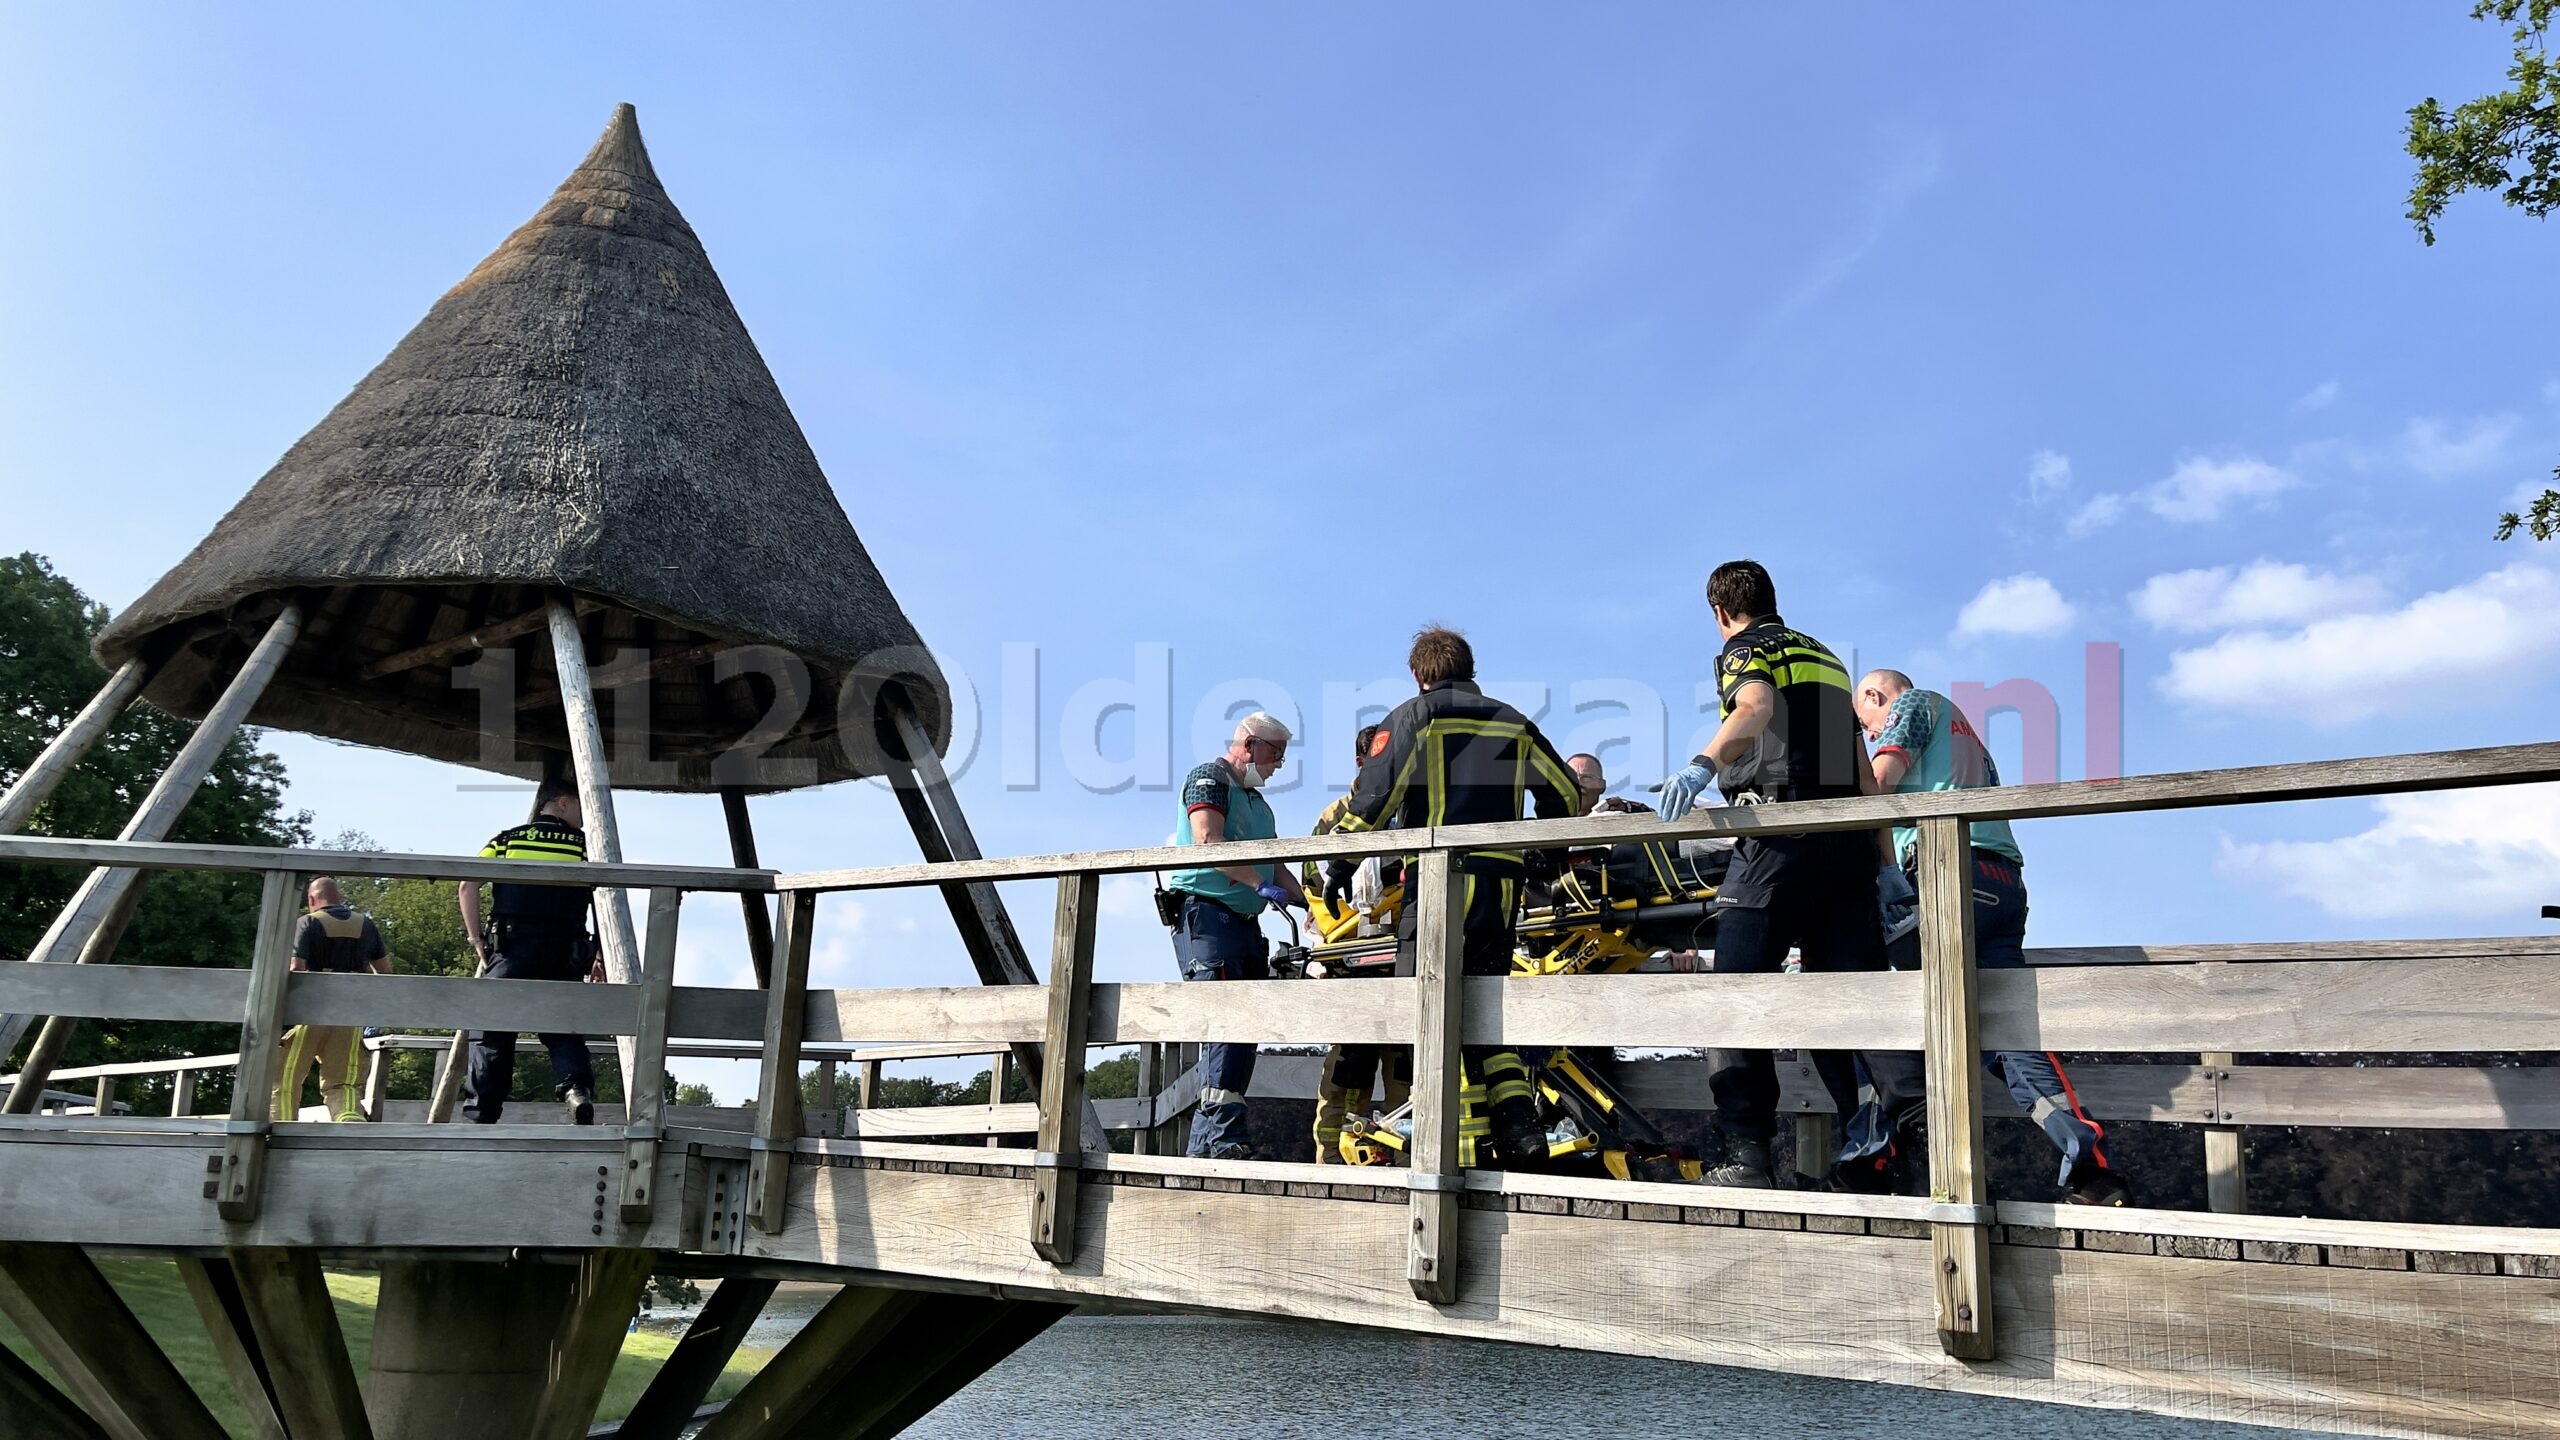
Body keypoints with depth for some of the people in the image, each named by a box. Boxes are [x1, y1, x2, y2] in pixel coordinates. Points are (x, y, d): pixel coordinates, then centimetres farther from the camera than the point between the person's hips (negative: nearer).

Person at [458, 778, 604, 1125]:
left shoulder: (507, 839, 16)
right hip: (566, 951, 0)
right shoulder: (585, 845, 13)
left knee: (490, 1030, 7)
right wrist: (602, 957, 9)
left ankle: (480, 1114, 3)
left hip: (511, 949, 0)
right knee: (563, 1030, 8)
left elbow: (468, 884, 3)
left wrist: (476, 941, 5)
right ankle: (576, 1087, -16)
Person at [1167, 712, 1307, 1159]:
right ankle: (1223, 1136, -24)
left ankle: (1203, 1142, 5)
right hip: (1205, 914, -9)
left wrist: (1310, 903, 7)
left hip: (1244, 923, 9)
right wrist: (1259, 884, -22)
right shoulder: (1209, 778, -1)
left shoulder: (1259, 804, 27)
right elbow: (1207, 841, -16)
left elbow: (1275, 865, 23)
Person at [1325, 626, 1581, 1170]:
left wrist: (1339, 865, 0)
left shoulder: (1415, 715, 5)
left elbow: (1376, 791, -7)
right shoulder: (1513, 723, 19)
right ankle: (1518, 1123, 3)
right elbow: (1566, 794, 19)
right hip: (1503, 885, 5)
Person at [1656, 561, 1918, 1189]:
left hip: (1784, 836, -7)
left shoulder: (1743, 649, 7)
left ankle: (1746, 1154, -13)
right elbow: (1864, 774, 26)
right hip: (1850, 840, 7)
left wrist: (1703, 764, -36)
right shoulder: (1827, 658, 30)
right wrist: (1885, 863, 25)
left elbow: (1757, 706, -19)